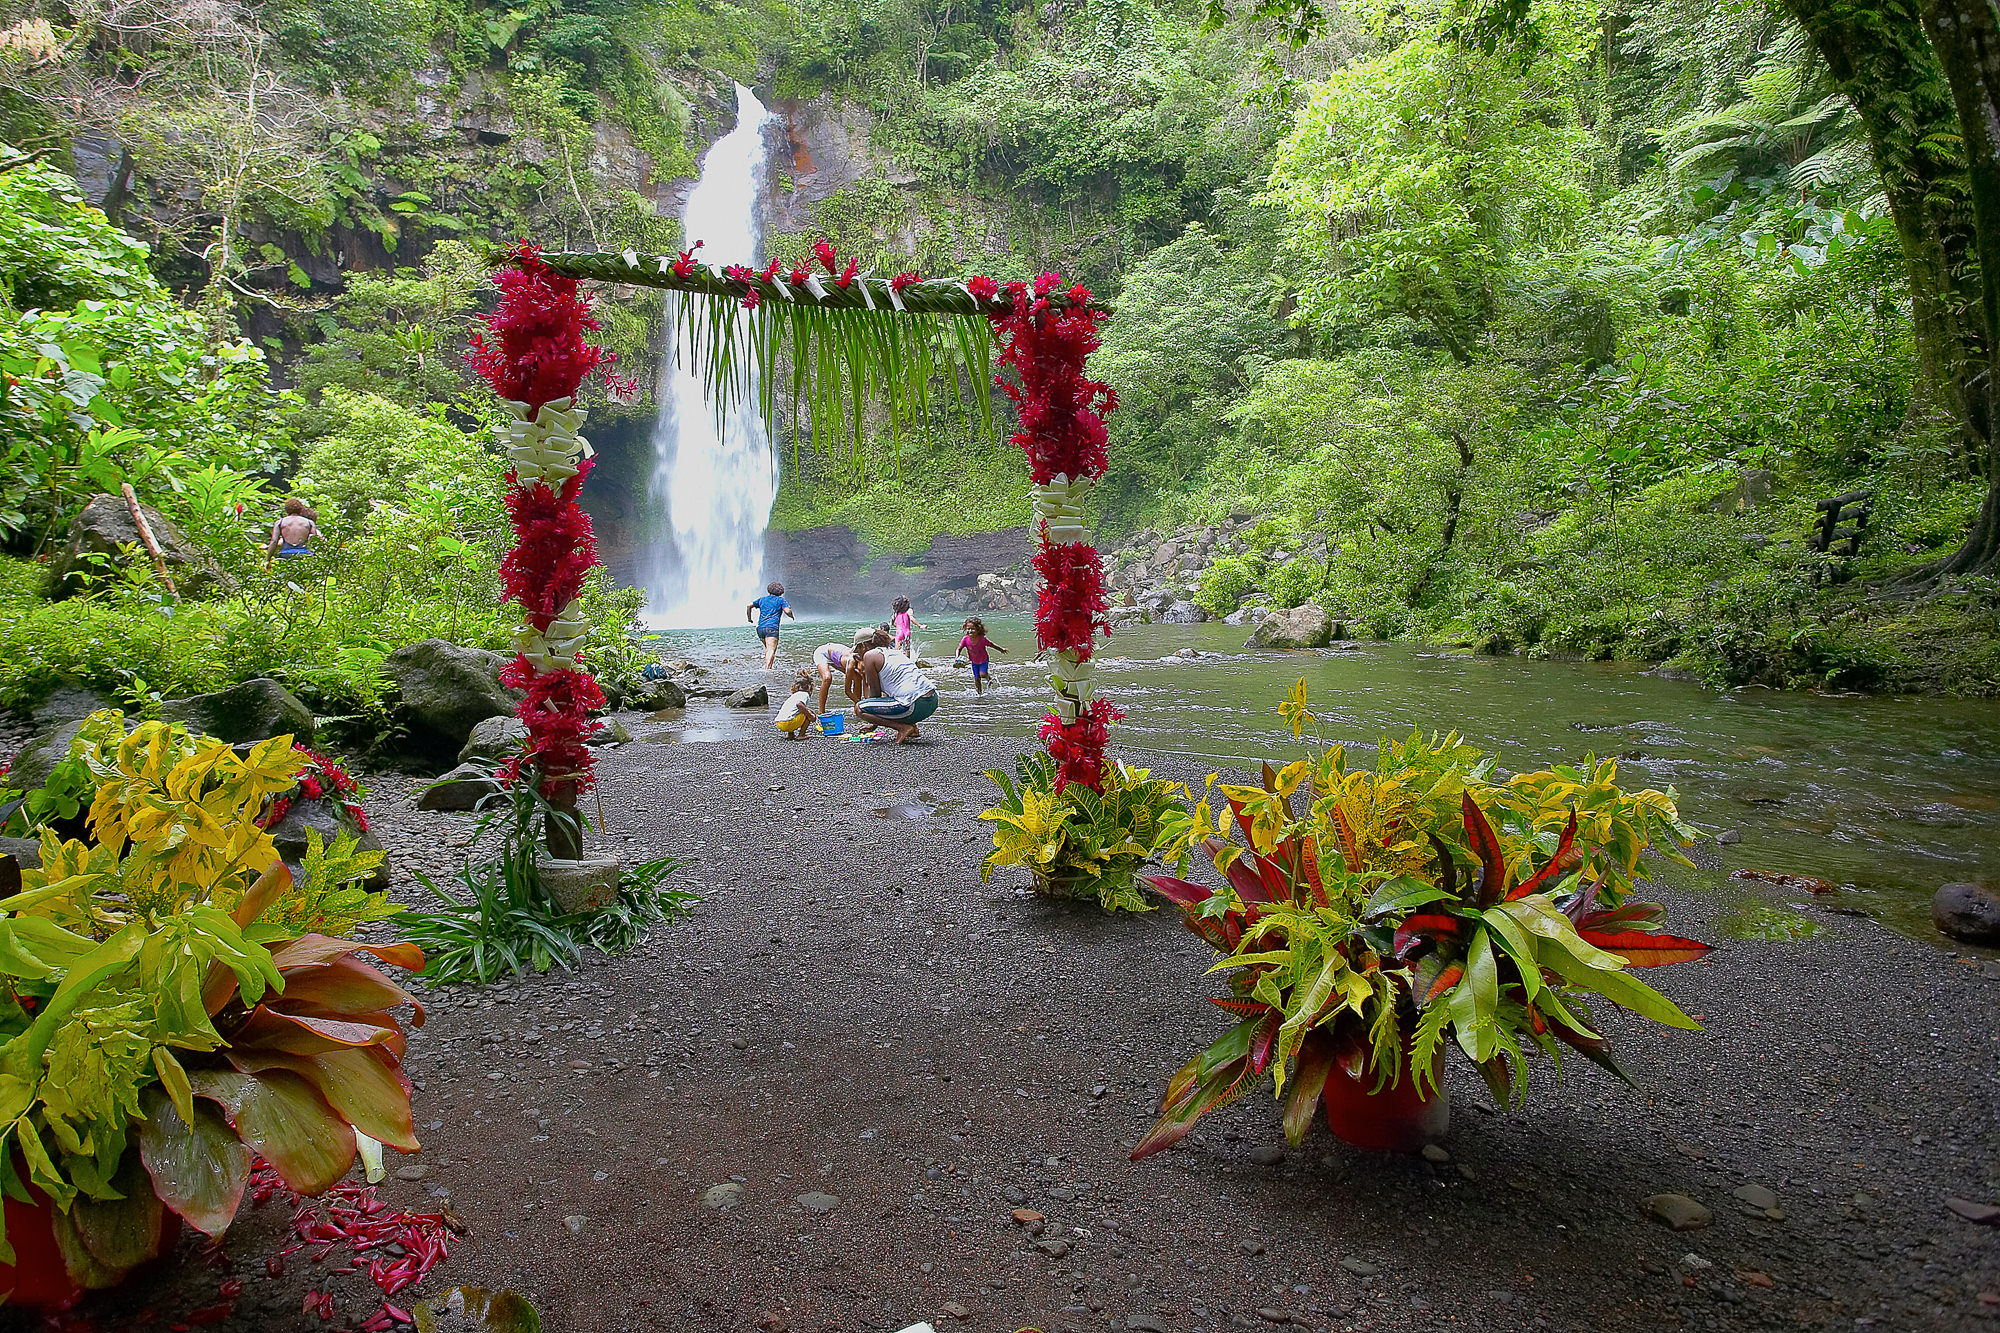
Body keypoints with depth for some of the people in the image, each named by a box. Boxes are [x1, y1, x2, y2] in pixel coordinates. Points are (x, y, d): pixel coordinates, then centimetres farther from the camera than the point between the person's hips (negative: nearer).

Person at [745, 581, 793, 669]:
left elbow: (749, 606, 22)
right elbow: (787, 611, -6)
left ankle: (766, 665, 18)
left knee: (768, 648, 25)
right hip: (772, 627, -5)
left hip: (760, 628, 5)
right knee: (771, 650, -14)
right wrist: (792, 616, 14)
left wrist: (749, 618, 35)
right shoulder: (780, 600, 8)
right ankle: (767, 668, -31)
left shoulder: (762, 599, 21)